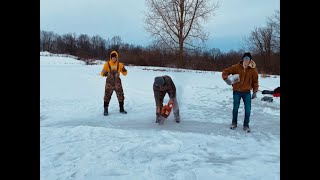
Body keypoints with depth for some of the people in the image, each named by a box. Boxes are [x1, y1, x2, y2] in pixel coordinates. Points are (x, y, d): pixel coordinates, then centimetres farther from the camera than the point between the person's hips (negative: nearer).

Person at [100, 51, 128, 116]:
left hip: (117, 83, 2)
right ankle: (105, 110, 12)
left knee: (121, 96, 5)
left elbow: (124, 73, 6)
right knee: (107, 96, -2)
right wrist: (104, 73, -24)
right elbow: (102, 74, 0)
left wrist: (124, 70, -16)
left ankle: (121, 109, 21)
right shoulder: (107, 64, -3)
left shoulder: (119, 65, 2)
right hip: (109, 83, -2)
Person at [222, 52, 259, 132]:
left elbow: (255, 81, 1)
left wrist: (255, 92, 3)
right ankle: (234, 123, 31)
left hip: (247, 92, 1)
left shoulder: (253, 69, -7)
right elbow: (225, 71, -5)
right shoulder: (236, 67, -10)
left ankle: (246, 125, 18)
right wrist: (226, 79, -23)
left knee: (248, 109, 0)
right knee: (235, 108, 11)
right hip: (236, 91, 0)